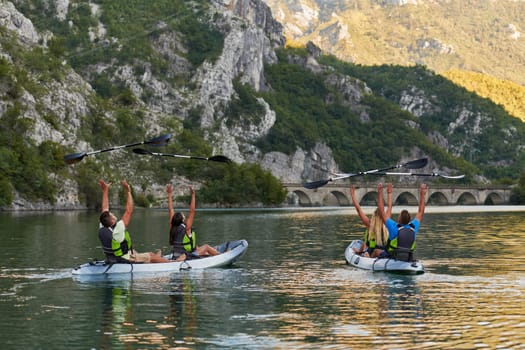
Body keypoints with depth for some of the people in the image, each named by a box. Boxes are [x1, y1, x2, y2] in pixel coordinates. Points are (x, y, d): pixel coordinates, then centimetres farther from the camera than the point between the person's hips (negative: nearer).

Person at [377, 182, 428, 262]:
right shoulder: (413, 228, -5)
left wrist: (380, 193, -4)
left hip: (393, 259, -3)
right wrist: (422, 195, 17)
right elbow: (420, 212, 10)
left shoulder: (394, 227, -14)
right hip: (409, 260, 3)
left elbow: (382, 212, -9)